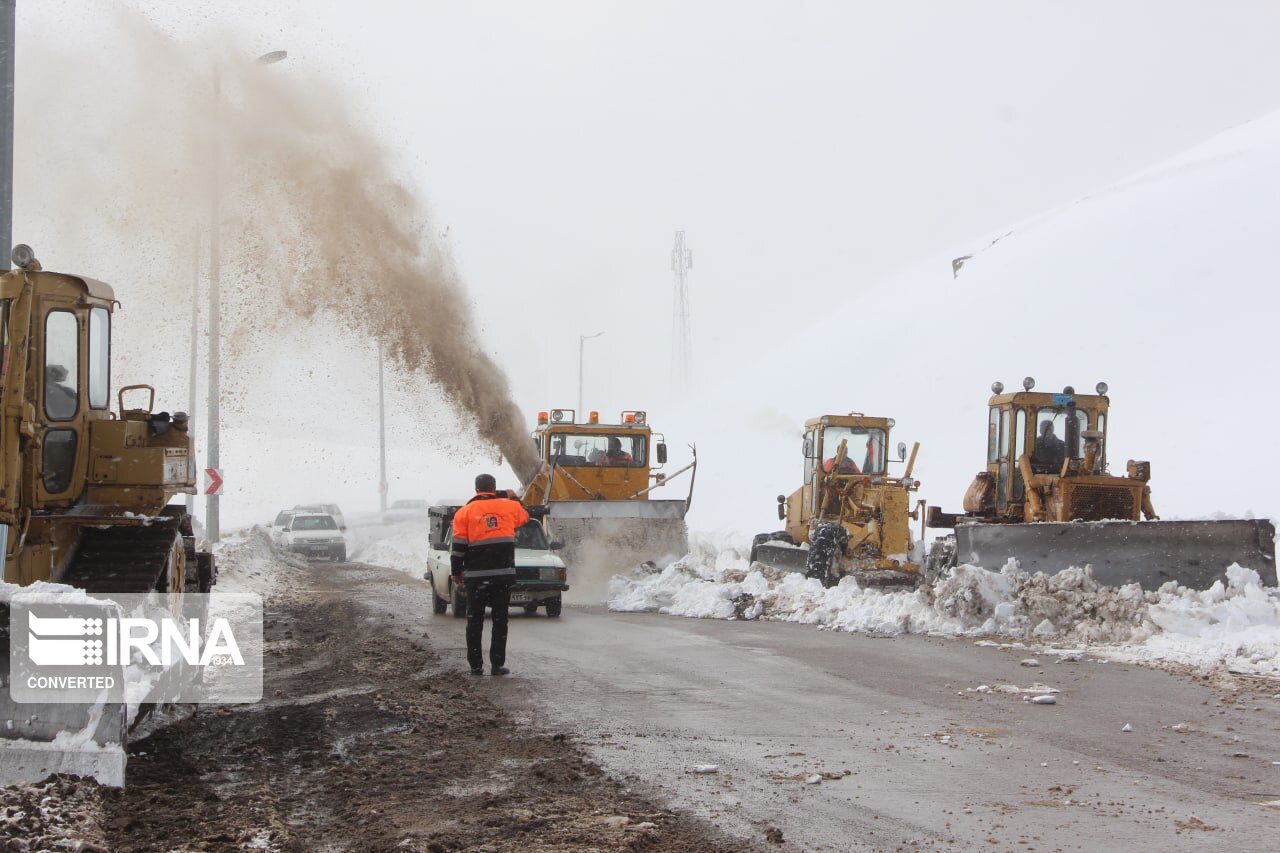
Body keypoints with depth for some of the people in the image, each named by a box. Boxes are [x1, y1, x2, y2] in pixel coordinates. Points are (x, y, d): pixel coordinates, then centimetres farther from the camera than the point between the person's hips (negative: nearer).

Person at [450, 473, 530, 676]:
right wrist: (513, 498, 41)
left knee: (475, 621, 8)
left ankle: (476, 665, 7)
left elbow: (458, 546, -1)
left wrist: (456, 572, 8)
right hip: (503, 574, 1)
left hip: (476, 576, 0)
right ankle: (497, 664, 2)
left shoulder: (465, 512, 0)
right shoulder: (508, 506, 4)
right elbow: (524, 515, 27)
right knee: (500, 620, 7)